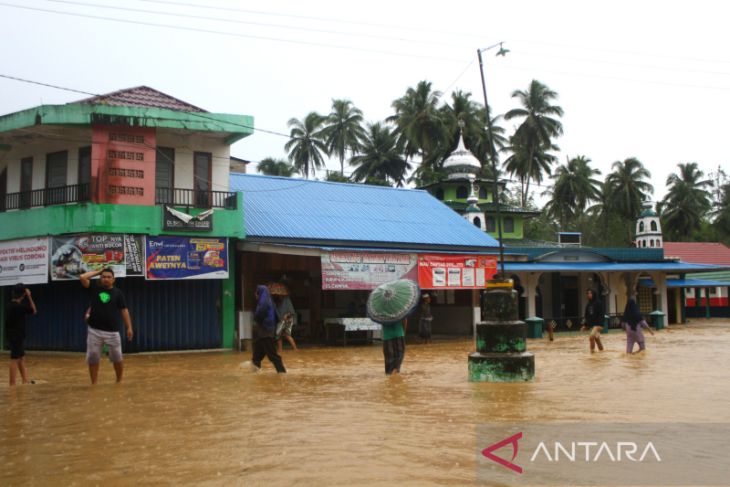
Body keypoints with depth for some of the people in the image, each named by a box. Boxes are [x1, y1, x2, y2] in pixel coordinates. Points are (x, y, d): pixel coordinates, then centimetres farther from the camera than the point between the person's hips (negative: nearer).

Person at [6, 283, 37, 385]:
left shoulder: (11, 305, 8)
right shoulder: (18, 306, -19)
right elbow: (34, 311, -8)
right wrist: (29, 296, -6)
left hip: (16, 336, 9)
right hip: (15, 336, -9)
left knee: (22, 358, 16)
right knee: (15, 359, -5)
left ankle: (25, 381, 22)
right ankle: (12, 384, -2)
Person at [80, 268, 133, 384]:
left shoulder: (117, 293, 3)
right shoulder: (94, 288, 6)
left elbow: (124, 310, 1)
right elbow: (82, 277, -6)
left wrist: (129, 327, -5)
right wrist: (97, 272, 3)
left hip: (112, 331, -1)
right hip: (94, 330, 1)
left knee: (117, 358, 5)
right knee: (92, 358, 3)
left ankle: (119, 381, 22)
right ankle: (93, 383, 14)